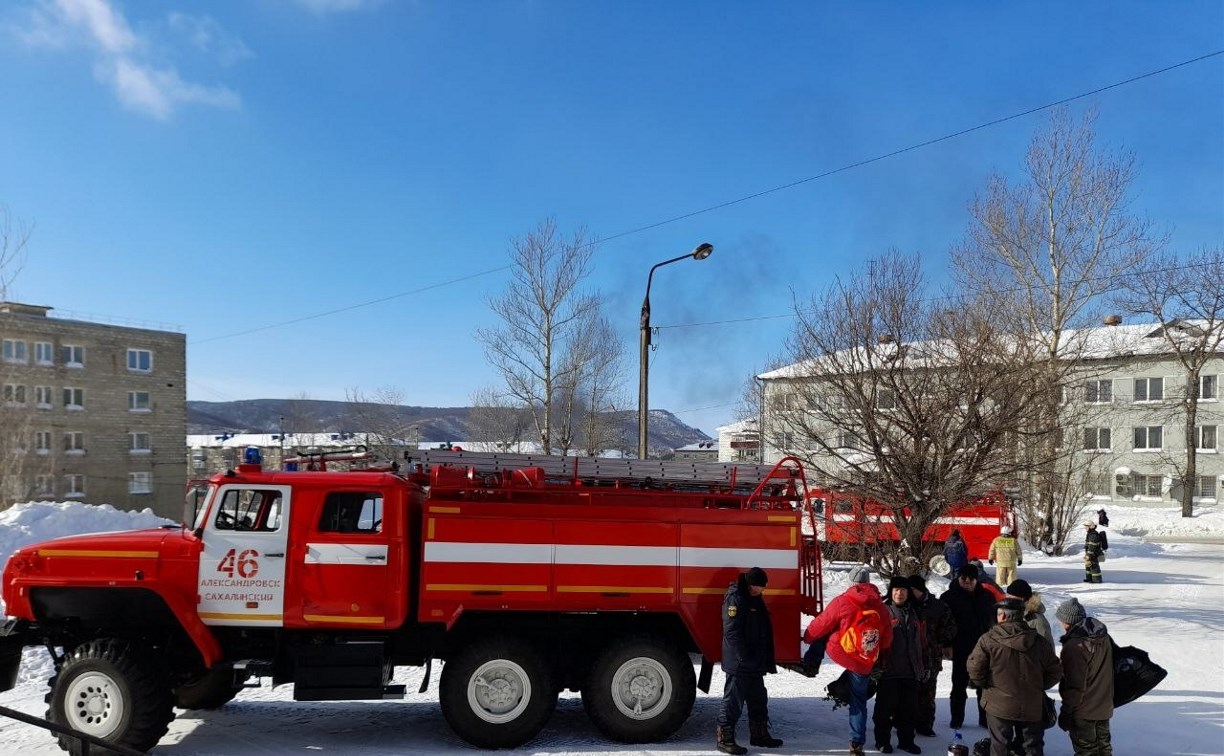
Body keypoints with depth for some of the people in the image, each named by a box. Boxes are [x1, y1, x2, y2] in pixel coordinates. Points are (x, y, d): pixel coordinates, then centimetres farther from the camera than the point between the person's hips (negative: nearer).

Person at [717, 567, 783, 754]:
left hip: (754, 663, 10)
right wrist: (745, 659, -24)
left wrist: (767, 661, 19)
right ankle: (725, 739, 4)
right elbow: (732, 633, -23)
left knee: (759, 700, 18)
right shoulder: (735, 598, -17)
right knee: (733, 701, -3)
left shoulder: (754, 599, 14)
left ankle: (759, 734, 30)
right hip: (738, 663, -10)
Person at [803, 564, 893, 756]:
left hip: (840, 653, -3)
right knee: (859, 702, 15)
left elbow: (821, 624, -2)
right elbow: (887, 640, 10)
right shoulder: (881, 607, 3)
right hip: (865, 664, 4)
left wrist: (807, 637, 16)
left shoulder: (842, 602, -9)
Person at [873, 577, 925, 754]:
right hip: (889, 670, -5)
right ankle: (882, 740, 13)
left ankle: (906, 740, 22)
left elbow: (922, 641, 18)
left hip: (911, 670, 5)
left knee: (909, 707, 11)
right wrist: (877, 664, -11)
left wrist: (923, 665, 16)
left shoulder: (915, 614, 13)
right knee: (886, 706, 2)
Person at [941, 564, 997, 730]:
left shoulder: (987, 596, 5)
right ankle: (957, 719, 16)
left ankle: (985, 718, 23)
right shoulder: (949, 597, -6)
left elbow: (995, 619, 16)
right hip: (961, 649, -3)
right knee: (959, 685, 6)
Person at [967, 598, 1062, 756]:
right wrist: (1039, 687, 15)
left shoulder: (988, 639, -14)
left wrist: (985, 684, 4)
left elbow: (975, 668, -14)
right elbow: (1055, 671, 3)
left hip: (999, 706, -3)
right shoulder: (1038, 641, -3)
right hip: (1032, 707, 3)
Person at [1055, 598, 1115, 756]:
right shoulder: (1104, 637, 0)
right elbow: (1110, 669, 12)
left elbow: (1075, 686, -24)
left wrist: (1066, 712, -14)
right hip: (1104, 706, 8)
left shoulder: (1074, 646, -26)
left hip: (1083, 712, -8)